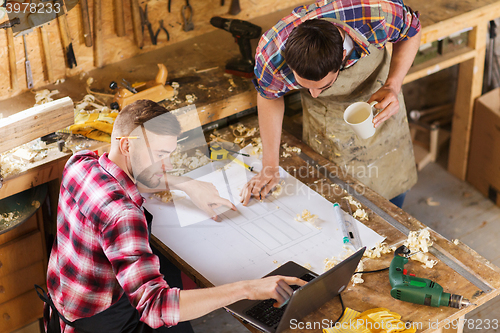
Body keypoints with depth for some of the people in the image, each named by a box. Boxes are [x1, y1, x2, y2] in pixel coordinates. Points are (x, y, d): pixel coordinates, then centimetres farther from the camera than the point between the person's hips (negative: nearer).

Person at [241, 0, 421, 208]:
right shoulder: (272, 57, -39)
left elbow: (412, 30, -17)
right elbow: (269, 97, -14)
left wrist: (393, 85, -32)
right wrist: (270, 166, -11)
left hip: (377, 88, 1)